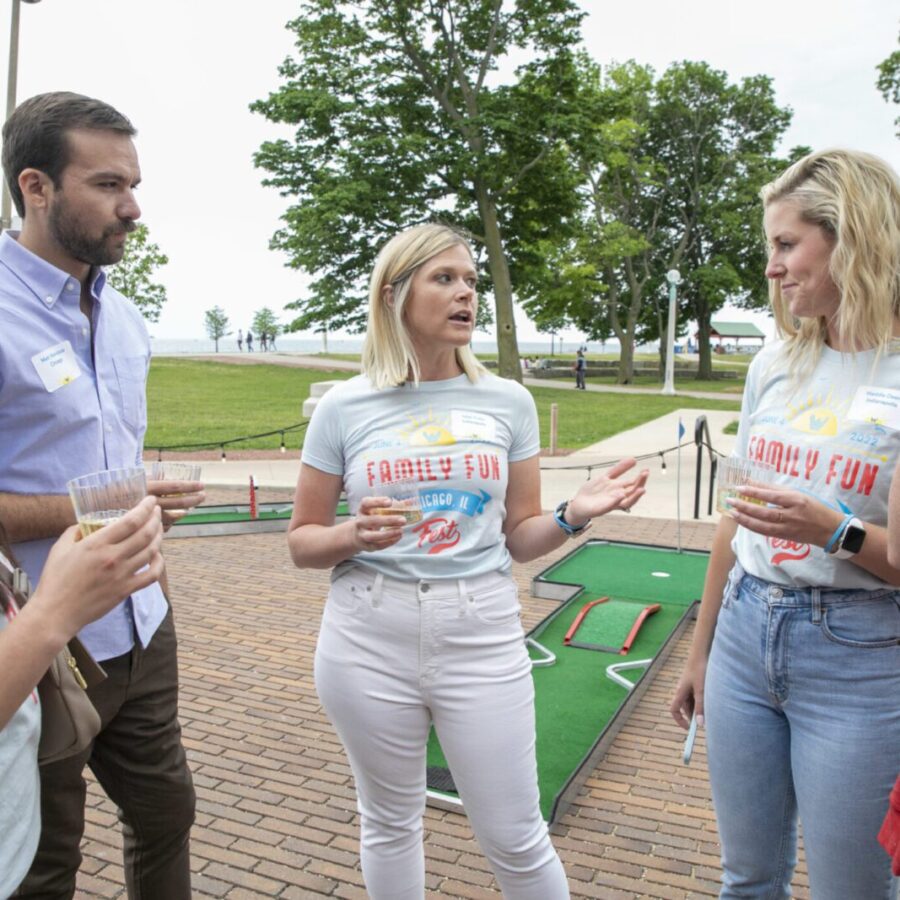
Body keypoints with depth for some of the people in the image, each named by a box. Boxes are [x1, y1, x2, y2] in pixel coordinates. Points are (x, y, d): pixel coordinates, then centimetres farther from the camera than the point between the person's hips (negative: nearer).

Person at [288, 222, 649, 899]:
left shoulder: (508, 401, 1)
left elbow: (518, 538, 6)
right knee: (390, 823, 19)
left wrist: (573, 516, -14)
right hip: (370, 641, 0)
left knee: (516, 839, 10)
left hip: (482, 638, 1)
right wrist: (355, 537, -18)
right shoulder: (344, 407, -3)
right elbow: (302, 542, 3)